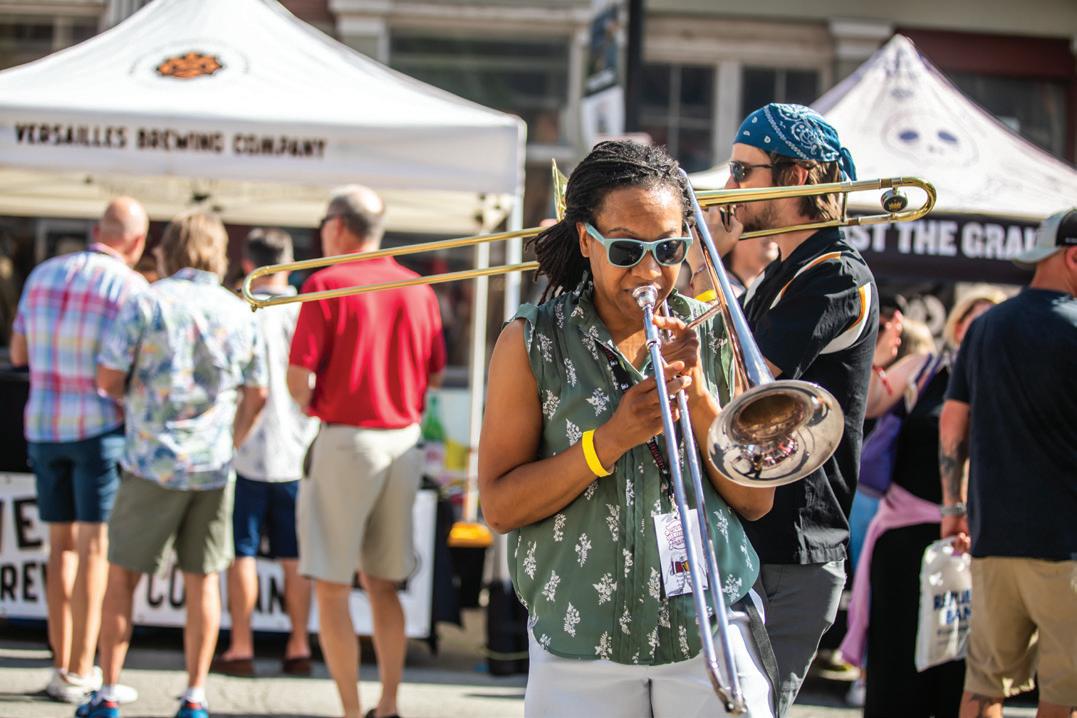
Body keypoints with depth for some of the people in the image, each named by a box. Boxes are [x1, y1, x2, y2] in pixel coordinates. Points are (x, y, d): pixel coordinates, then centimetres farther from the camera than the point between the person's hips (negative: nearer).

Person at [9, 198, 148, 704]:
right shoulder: (130, 287, -9)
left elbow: (18, 354, 14)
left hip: (44, 426, 5)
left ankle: (62, 666, 13)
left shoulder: (43, 274, 7)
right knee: (94, 547, -2)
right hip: (101, 424, -5)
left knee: (62, 544, 12)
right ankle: (80, 673, -3)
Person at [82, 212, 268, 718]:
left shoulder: (147, 304, -8)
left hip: (153, 462, -3)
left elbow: (109, 380, -9)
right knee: (202, 579, 10)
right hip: (213, 467, 3)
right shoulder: (239, 313, 4)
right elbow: (255, 395, 9)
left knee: (122, 574, 7)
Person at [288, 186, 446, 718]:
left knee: (331, 588, 1)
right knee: (382, 585, 16)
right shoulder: (417, 289, 7)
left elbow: (299, 378, -12)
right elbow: (433, 374, 11)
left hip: (345, 439, -6)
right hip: (404, 441, 6)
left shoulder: (326, 284, -9)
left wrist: (310, 405, 7)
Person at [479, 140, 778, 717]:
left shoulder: (713, 334, 6)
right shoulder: (530, 343, 0)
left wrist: (700, 401, -11)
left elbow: (757, 501, 4)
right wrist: (608, 441, -18)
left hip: (712, 633, 1)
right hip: (580, 646, -1)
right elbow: (500, 507, -6)